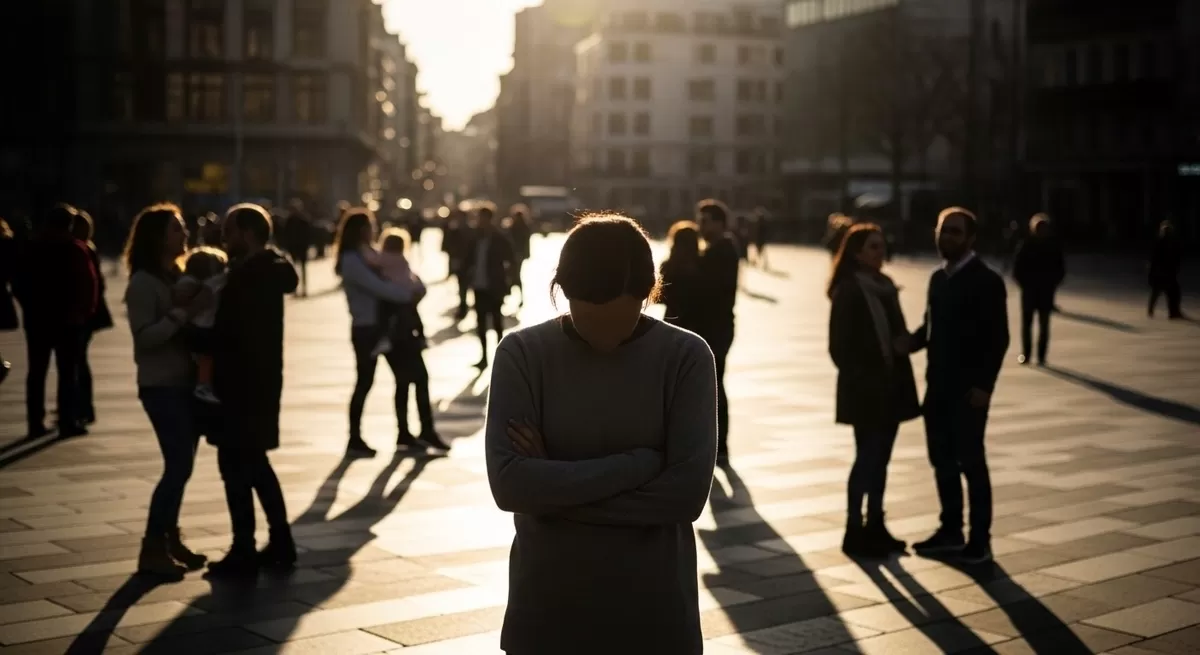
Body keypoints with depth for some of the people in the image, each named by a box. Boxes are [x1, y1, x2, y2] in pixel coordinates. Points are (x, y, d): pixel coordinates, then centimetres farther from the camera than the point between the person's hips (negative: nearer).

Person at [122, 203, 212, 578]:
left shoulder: (179, 275, 12)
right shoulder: (143, 283, -11)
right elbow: (144, 337, -19)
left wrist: (201, 310, -2)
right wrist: (182, 313, -24)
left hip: (187, 382, 7)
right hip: (162, 387, -7)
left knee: (182, 464, 8)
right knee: (178, 465, -9)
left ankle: (170, 538, 18)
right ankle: (152, 549, -1)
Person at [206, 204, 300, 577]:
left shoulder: (249, 276, -17)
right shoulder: (266, 272, 13)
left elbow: (230, 334, -20)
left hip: (243, 386, -10)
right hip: (257, 383, 10)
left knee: (237, 467, -3)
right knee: (254, 464, 17)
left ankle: (244, 552, 2)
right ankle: (280, 545, 21)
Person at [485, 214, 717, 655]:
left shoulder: (686, 356, -7)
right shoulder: (522, 353, -6)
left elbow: (687, 492, -15)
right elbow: (509, 482, -16)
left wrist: (556, 489, -14)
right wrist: (638, 464, -17)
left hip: (654, 611, 0)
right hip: (549, 609, 0)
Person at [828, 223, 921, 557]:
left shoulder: (886, 286, 12)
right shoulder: (847, 291, -11)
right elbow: (839, 345, -13)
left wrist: (903, 344, -3)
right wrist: (861, 377, -14)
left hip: (892, 383, 7)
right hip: (865, 387, -7)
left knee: (880, 457, 11)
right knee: (867, 457, -5)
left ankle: (875, 525, 19)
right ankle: (854, 531, 1)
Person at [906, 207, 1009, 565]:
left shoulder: (987, 280, -10)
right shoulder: (939, 278, 12)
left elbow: (998, 337, -13)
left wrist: (984, 385, -20)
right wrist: (910, 342, -5)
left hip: (968, 389, -7)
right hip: (938, 385, 7)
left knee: (971, 461, -2)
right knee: (942, 459, 11)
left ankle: (980, 539, 6)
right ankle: (951, 530, 22)